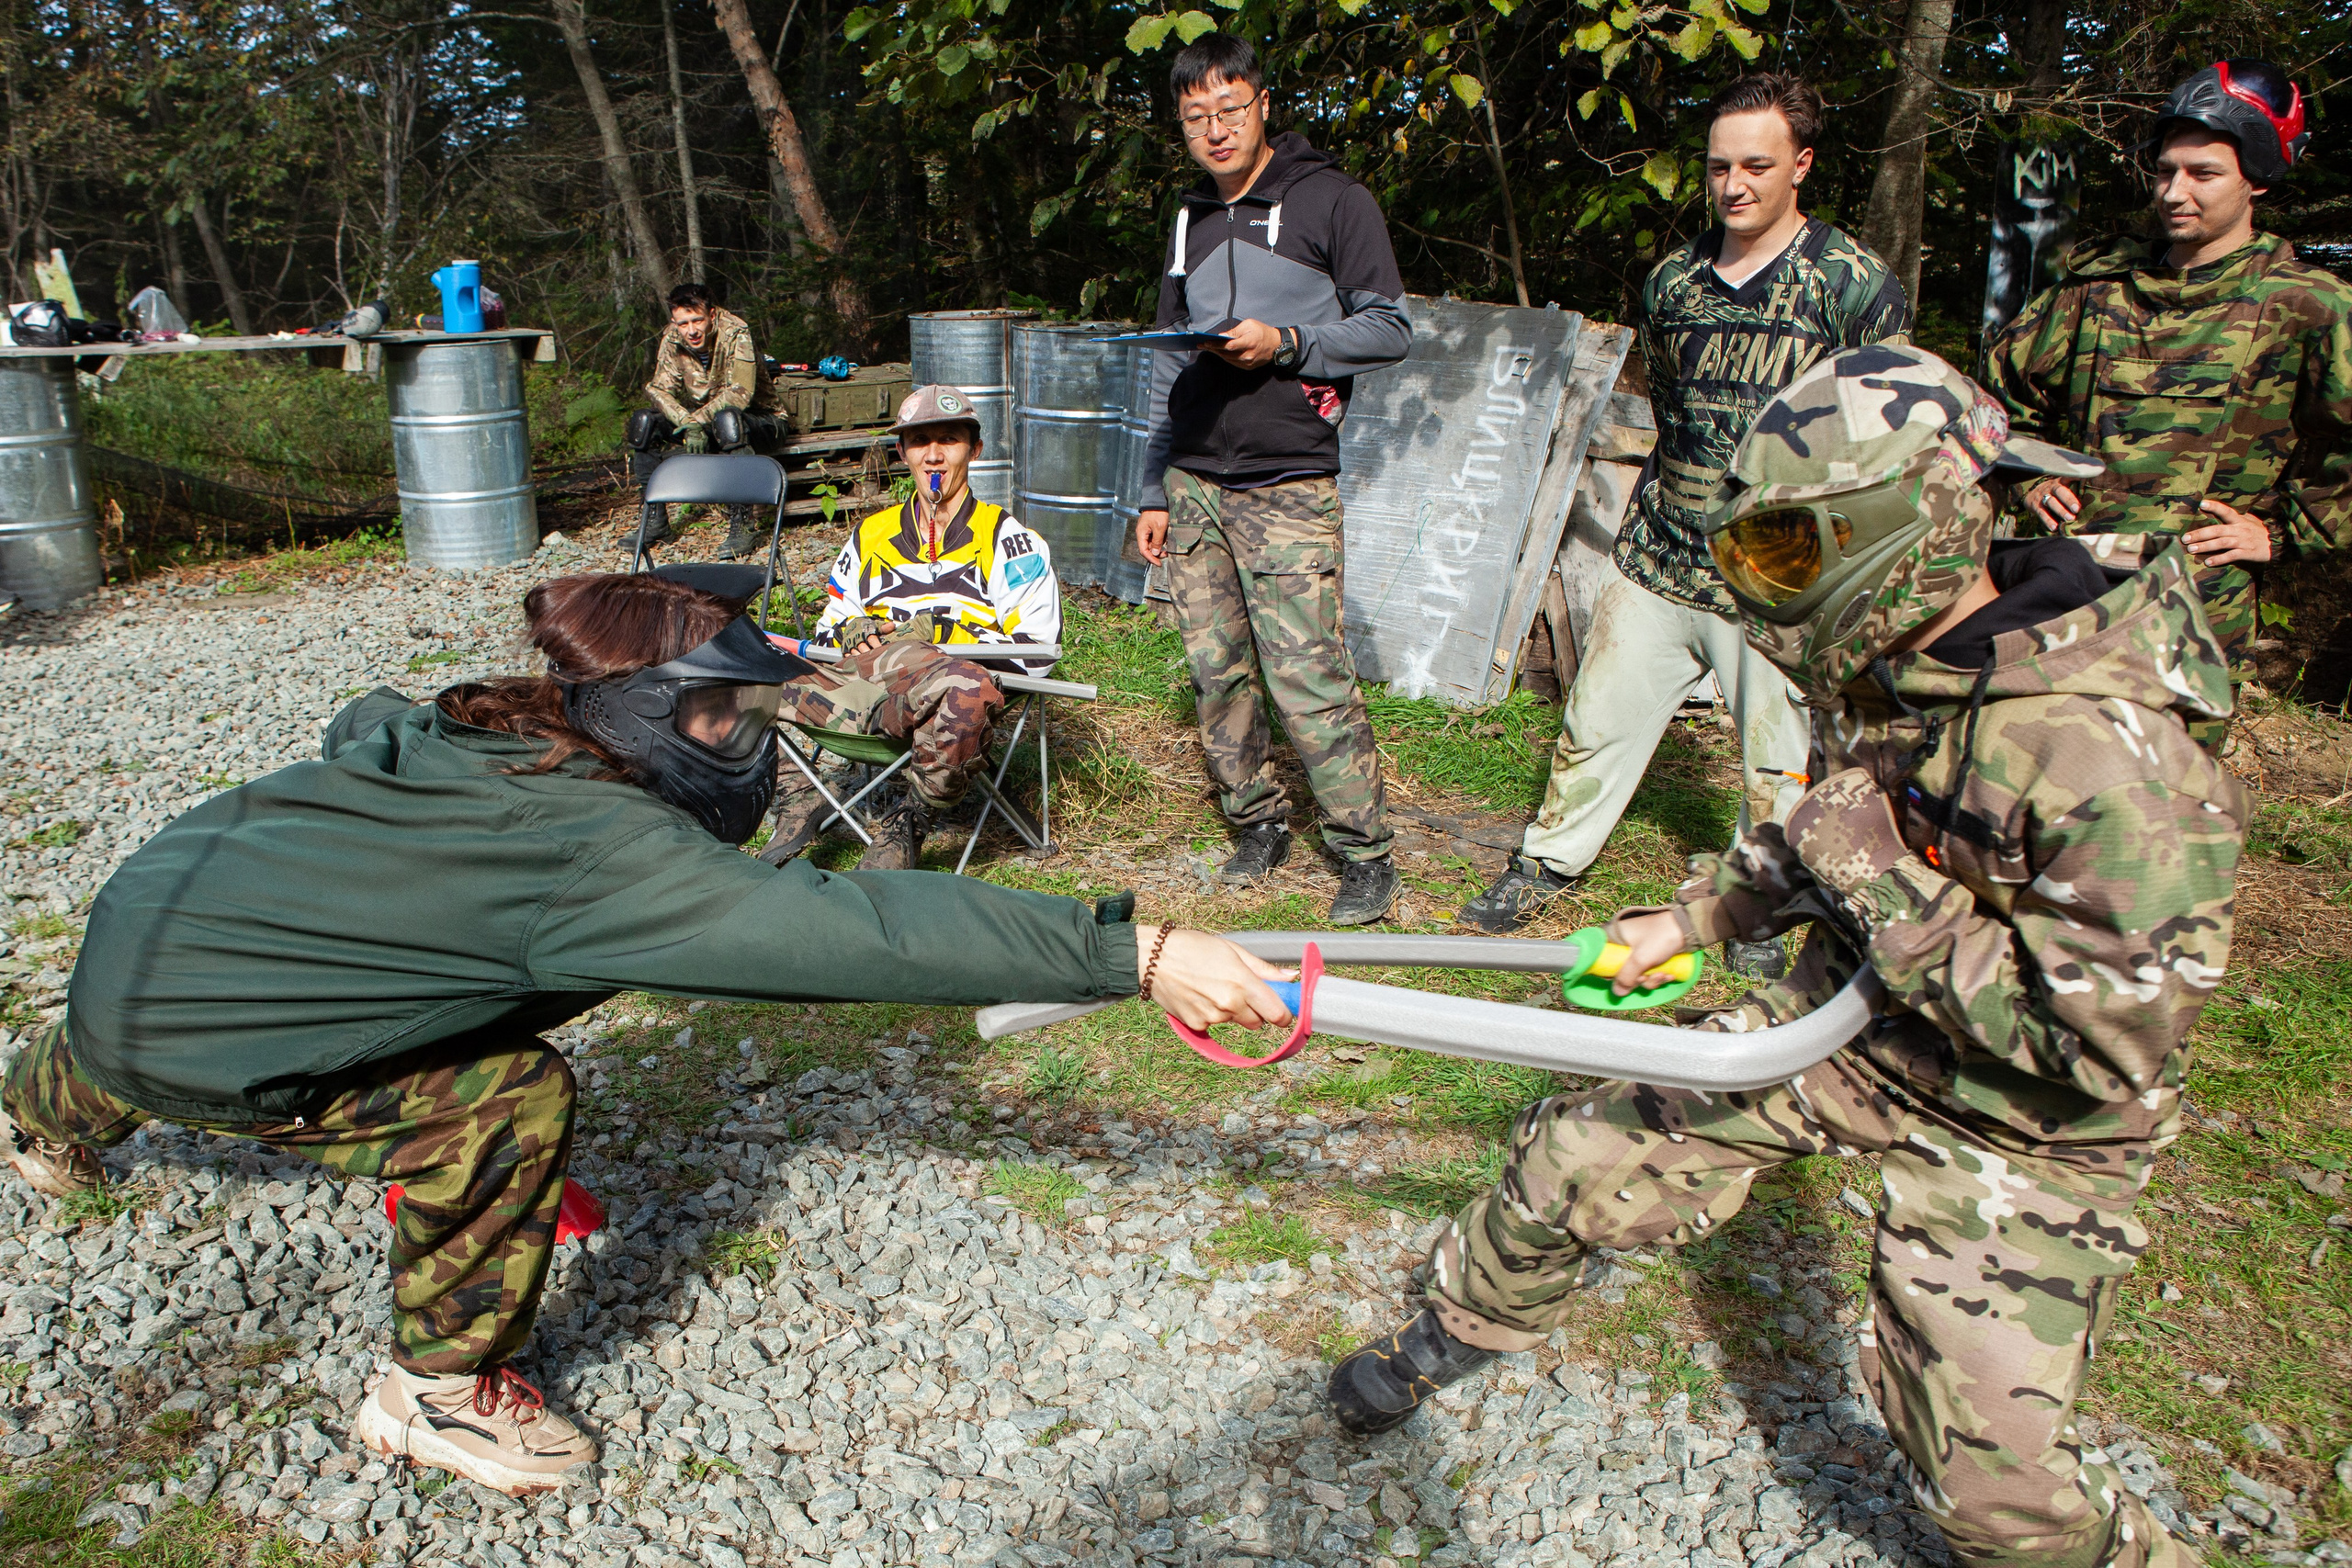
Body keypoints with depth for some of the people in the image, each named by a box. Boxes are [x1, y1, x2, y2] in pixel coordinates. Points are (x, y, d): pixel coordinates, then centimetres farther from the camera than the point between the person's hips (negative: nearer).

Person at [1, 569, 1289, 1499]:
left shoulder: (467, 731, -7)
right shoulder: (600, 848, -35)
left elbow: (360, 718, 17)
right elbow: (857, 929, -44)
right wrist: (1134, 955, -47)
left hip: (138, 917, 9)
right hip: (193, 1030, -9)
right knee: (509, 1100, -15)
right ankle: (440, 1391, 7)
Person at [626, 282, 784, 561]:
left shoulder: (735, 333, -22)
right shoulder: (672, 339, -7)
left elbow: (740, 393, -32)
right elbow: (660, 389, -13)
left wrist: (698, 421, -40)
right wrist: (689, 426, -31)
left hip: (757, 419, -6)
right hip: (703, 419, 6)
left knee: (727, 420, -40)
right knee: (643, 421, -14)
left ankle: (742, 525, -36)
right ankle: (655, 522, -7)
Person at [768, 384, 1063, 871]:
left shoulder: (1008, 539, 13)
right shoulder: (872, 534, 28)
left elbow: (1034, 652, 1)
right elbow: (827, 628, 32)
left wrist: (937, 633, -7)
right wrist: (849, 630, 6)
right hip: (856, 679, 4)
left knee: (969, 691, -43)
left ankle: (905, 828, -20)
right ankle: (798, 797, -4)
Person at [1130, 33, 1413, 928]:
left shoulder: (1331, 201, 1)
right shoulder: (1191, 221, 19)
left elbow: (1390, 328, -1)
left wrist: (1285, 342, -15)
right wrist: (1155, 492, 16)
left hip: (1287, 486, -6)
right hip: (1192, 485, 6)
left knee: (1307, 678, -11)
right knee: (1216, 675, 5)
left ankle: (1365, 854, -1)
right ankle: (1256, 823, 20)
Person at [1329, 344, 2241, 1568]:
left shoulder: (2103, 746, -32)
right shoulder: (1890, 663, -7)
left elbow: (2116, 1036, -30)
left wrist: (1895, 892, -29)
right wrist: (1692, 917, 7)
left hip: (2020, 1125, -6)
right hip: (1848, 1019, 7)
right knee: (1576, 1160, 6)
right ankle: (1465, 1324, 35)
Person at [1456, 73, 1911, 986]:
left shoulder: (1857, 287, -6)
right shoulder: (1672, 279, 8)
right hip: (1656, 566, 4)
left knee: (1778, 763, 8)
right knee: (1597, 720, 10)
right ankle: (1547, 865, 29)